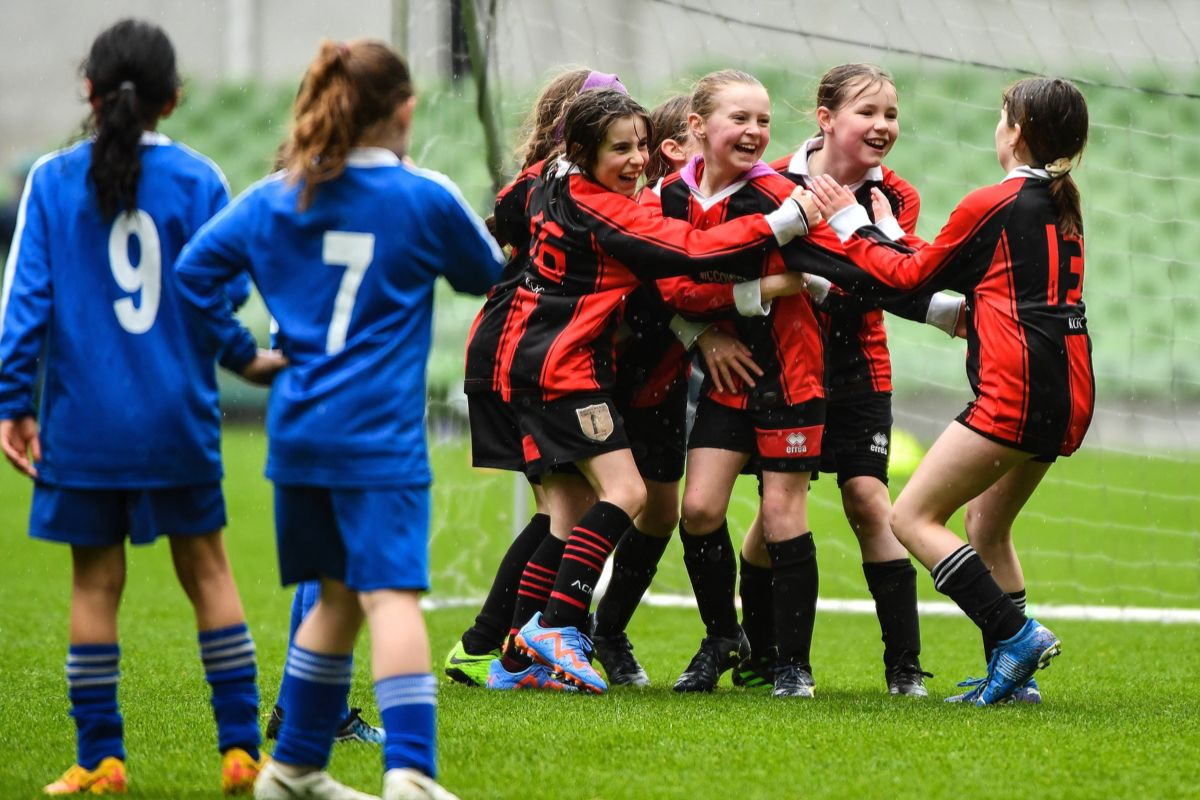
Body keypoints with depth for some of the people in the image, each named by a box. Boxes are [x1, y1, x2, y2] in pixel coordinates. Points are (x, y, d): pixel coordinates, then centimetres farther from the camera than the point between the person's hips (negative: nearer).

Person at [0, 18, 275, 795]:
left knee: (96, 580, 6)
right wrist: (246, 359, 19)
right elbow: (219, 290, -1)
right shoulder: (197, 179, -3)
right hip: (178, 418, 0)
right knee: (207, 567, 9)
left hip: (85, 419, 0)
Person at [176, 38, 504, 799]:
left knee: (338, 593, 19)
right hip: (380, 435, -5)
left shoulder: (273, 199, 7)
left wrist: (240, 350, 15)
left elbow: (194, 270, 8)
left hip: (298, 429, 5)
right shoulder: (425, 198, -3)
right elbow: (488, 273, 14)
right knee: (392, 593, -14)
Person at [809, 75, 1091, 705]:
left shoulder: (990, 205, -6)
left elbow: (914, 277, 7)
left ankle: (1016, 636, -15)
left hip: (1017, 388, -9)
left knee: (912, 518, -4)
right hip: (1068, 393, 9)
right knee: (987, 525, 21)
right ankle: (1009, 668, 15)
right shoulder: (1064, 206, 17)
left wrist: (851, 225, 18)